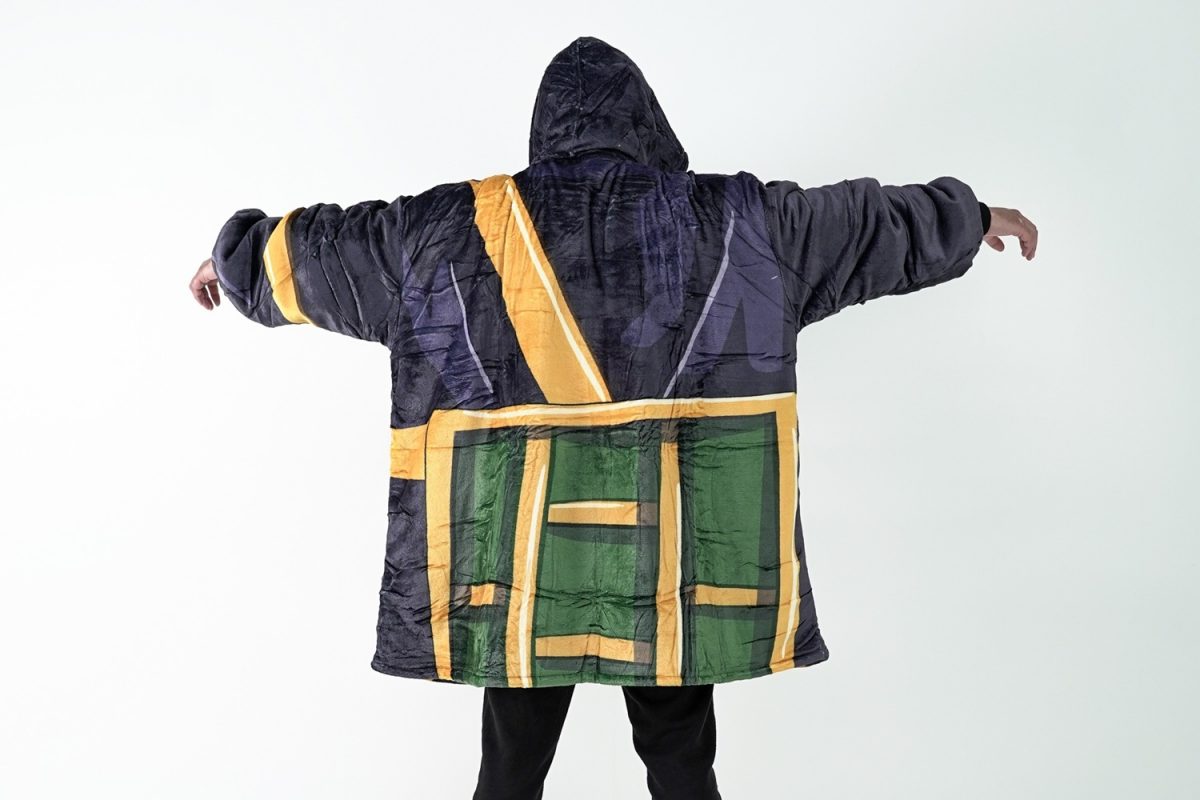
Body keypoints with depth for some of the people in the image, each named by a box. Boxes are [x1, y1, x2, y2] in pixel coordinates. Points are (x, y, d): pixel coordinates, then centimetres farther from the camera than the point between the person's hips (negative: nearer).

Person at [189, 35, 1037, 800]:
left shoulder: (453, 230, 2)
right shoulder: (737, 221, 2)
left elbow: (311, 250, 16)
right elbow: (878, 224, 16)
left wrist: (236, 253, 37)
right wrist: (971, 217, 35)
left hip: (516, 563, 1)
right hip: (681, 562, 0)